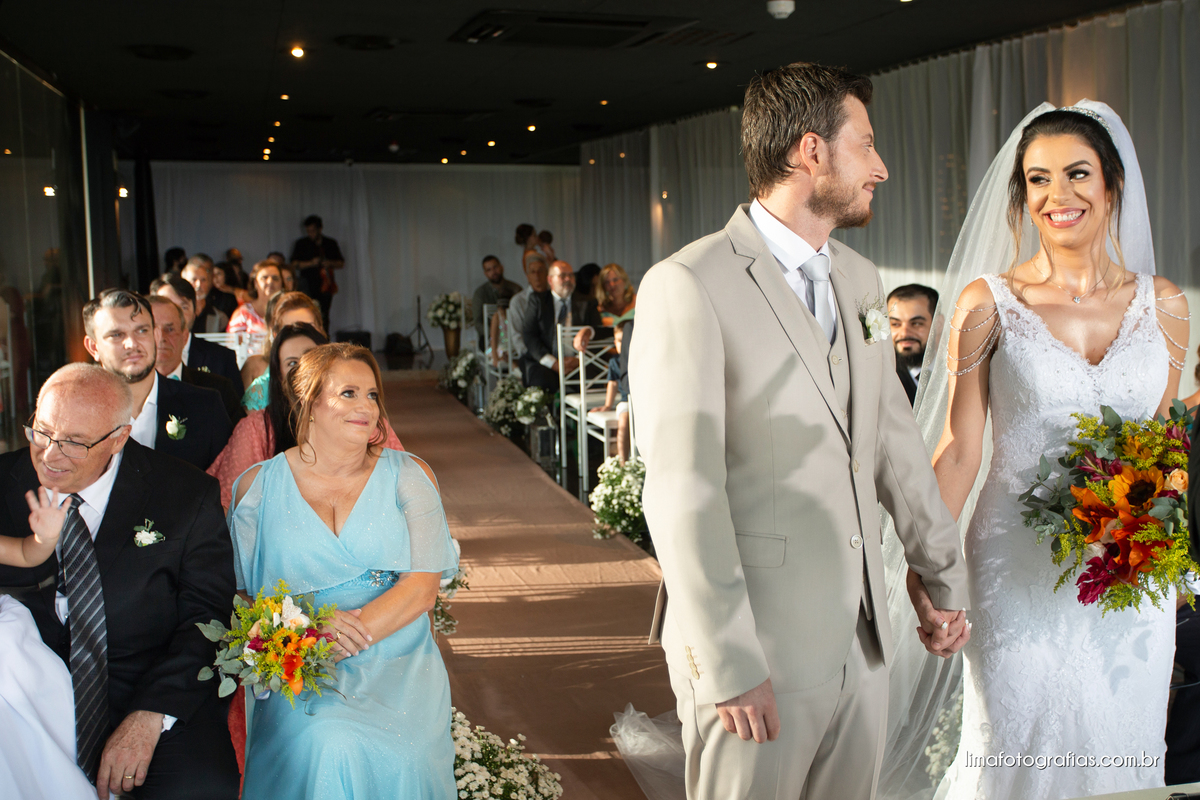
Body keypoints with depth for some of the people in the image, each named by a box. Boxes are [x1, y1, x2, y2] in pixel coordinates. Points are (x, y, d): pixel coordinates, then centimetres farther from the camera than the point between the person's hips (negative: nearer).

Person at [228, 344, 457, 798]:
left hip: (398, 669, 1)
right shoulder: (260, 485, 7)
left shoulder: (408, 478, 6)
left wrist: (346, 634, -17)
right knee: (330, 749, -31)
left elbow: (422, 587, -3)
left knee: (397, 757, -28)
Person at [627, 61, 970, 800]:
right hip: (757, 654, -7)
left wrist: (942, 575, 18)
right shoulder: (689, 286, -14)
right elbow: (682, 490, -18)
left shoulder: (861, 279, 10)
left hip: (863, 643, 7)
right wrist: (725, 665, -19)